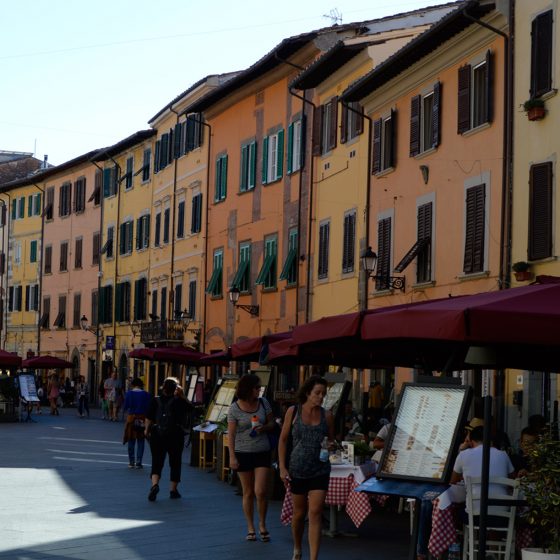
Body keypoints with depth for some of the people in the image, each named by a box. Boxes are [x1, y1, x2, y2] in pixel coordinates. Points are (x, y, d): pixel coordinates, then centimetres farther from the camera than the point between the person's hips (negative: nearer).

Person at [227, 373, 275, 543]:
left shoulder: (263, 403, 2)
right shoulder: (235, 408, -6)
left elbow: (272, 424, 11)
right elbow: (231, 434, -4)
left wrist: (264, 428, -11)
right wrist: (232, 456, -9)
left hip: (262, 452, 1)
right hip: (243, 453, -1)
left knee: (260, 492, -6)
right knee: (248, 493, 6)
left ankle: (262, 525, 13)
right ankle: (250, 528, 16)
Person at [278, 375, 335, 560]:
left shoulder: (327, 416, 2)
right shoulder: (293, 411, -2)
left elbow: (332, 441, 14)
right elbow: (283, 440, 2)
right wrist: (282, 467, -3)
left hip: (320, 471, 0)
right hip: (297, 470, 0)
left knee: (315, 514, -9)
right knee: (299, 513, 14)